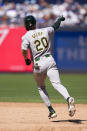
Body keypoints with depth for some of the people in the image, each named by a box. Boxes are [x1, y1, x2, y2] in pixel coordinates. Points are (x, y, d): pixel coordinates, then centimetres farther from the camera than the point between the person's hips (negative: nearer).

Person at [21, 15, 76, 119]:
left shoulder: (26, 36, -2)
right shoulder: (45, 31, 9)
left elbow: (24, 50, -16)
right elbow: (55, 26, 28)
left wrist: (26, 59, 3)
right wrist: (59, 19, 49)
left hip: (38, 64, -1)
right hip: (50, 60, 1)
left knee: (41, 87, 20)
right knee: (57, 84, -12)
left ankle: (51, 111, 15)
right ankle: (68, 99, -41)